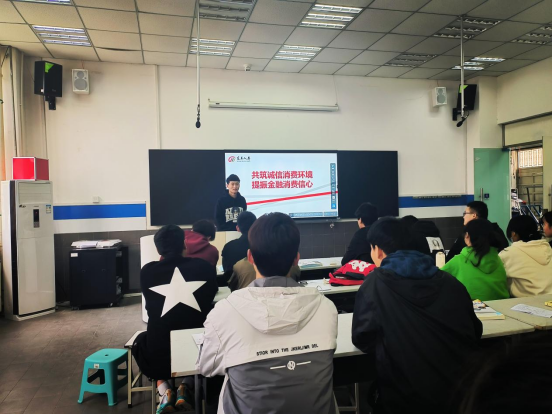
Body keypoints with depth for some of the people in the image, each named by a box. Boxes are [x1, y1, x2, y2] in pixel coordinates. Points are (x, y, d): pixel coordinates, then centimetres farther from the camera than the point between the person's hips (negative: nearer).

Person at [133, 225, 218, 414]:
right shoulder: (204, 267, -5)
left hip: (160, 355, 0)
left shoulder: (147, 270, -7)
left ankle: (164, 391, 13)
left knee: (140, 341, 33)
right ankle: (186, 387, 15)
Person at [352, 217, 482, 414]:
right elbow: (475, 332, 12)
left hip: (406, 398, -4)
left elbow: (362, 338, -3)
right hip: (459, 390, 5)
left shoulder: (375, 283, -8)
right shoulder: (449, 281, 3)